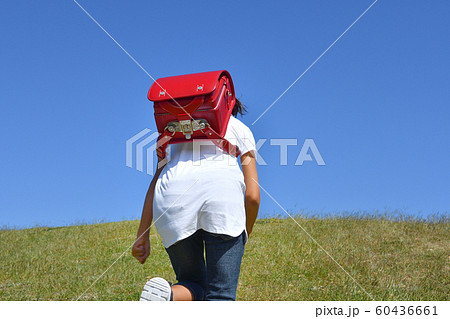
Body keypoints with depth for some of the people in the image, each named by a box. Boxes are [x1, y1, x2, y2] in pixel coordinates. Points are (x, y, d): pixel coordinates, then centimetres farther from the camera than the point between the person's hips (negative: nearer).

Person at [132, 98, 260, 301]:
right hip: (221, 190, -2)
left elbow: (155, 184, 23)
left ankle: (165, 295, -14)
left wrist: (142, 235, 21)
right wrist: (246, 234, 30)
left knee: (193, 285, 20)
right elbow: (252, 195, 16)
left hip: (173, 197, 3)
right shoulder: (240, 128, 26)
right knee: (221, 296, 1)